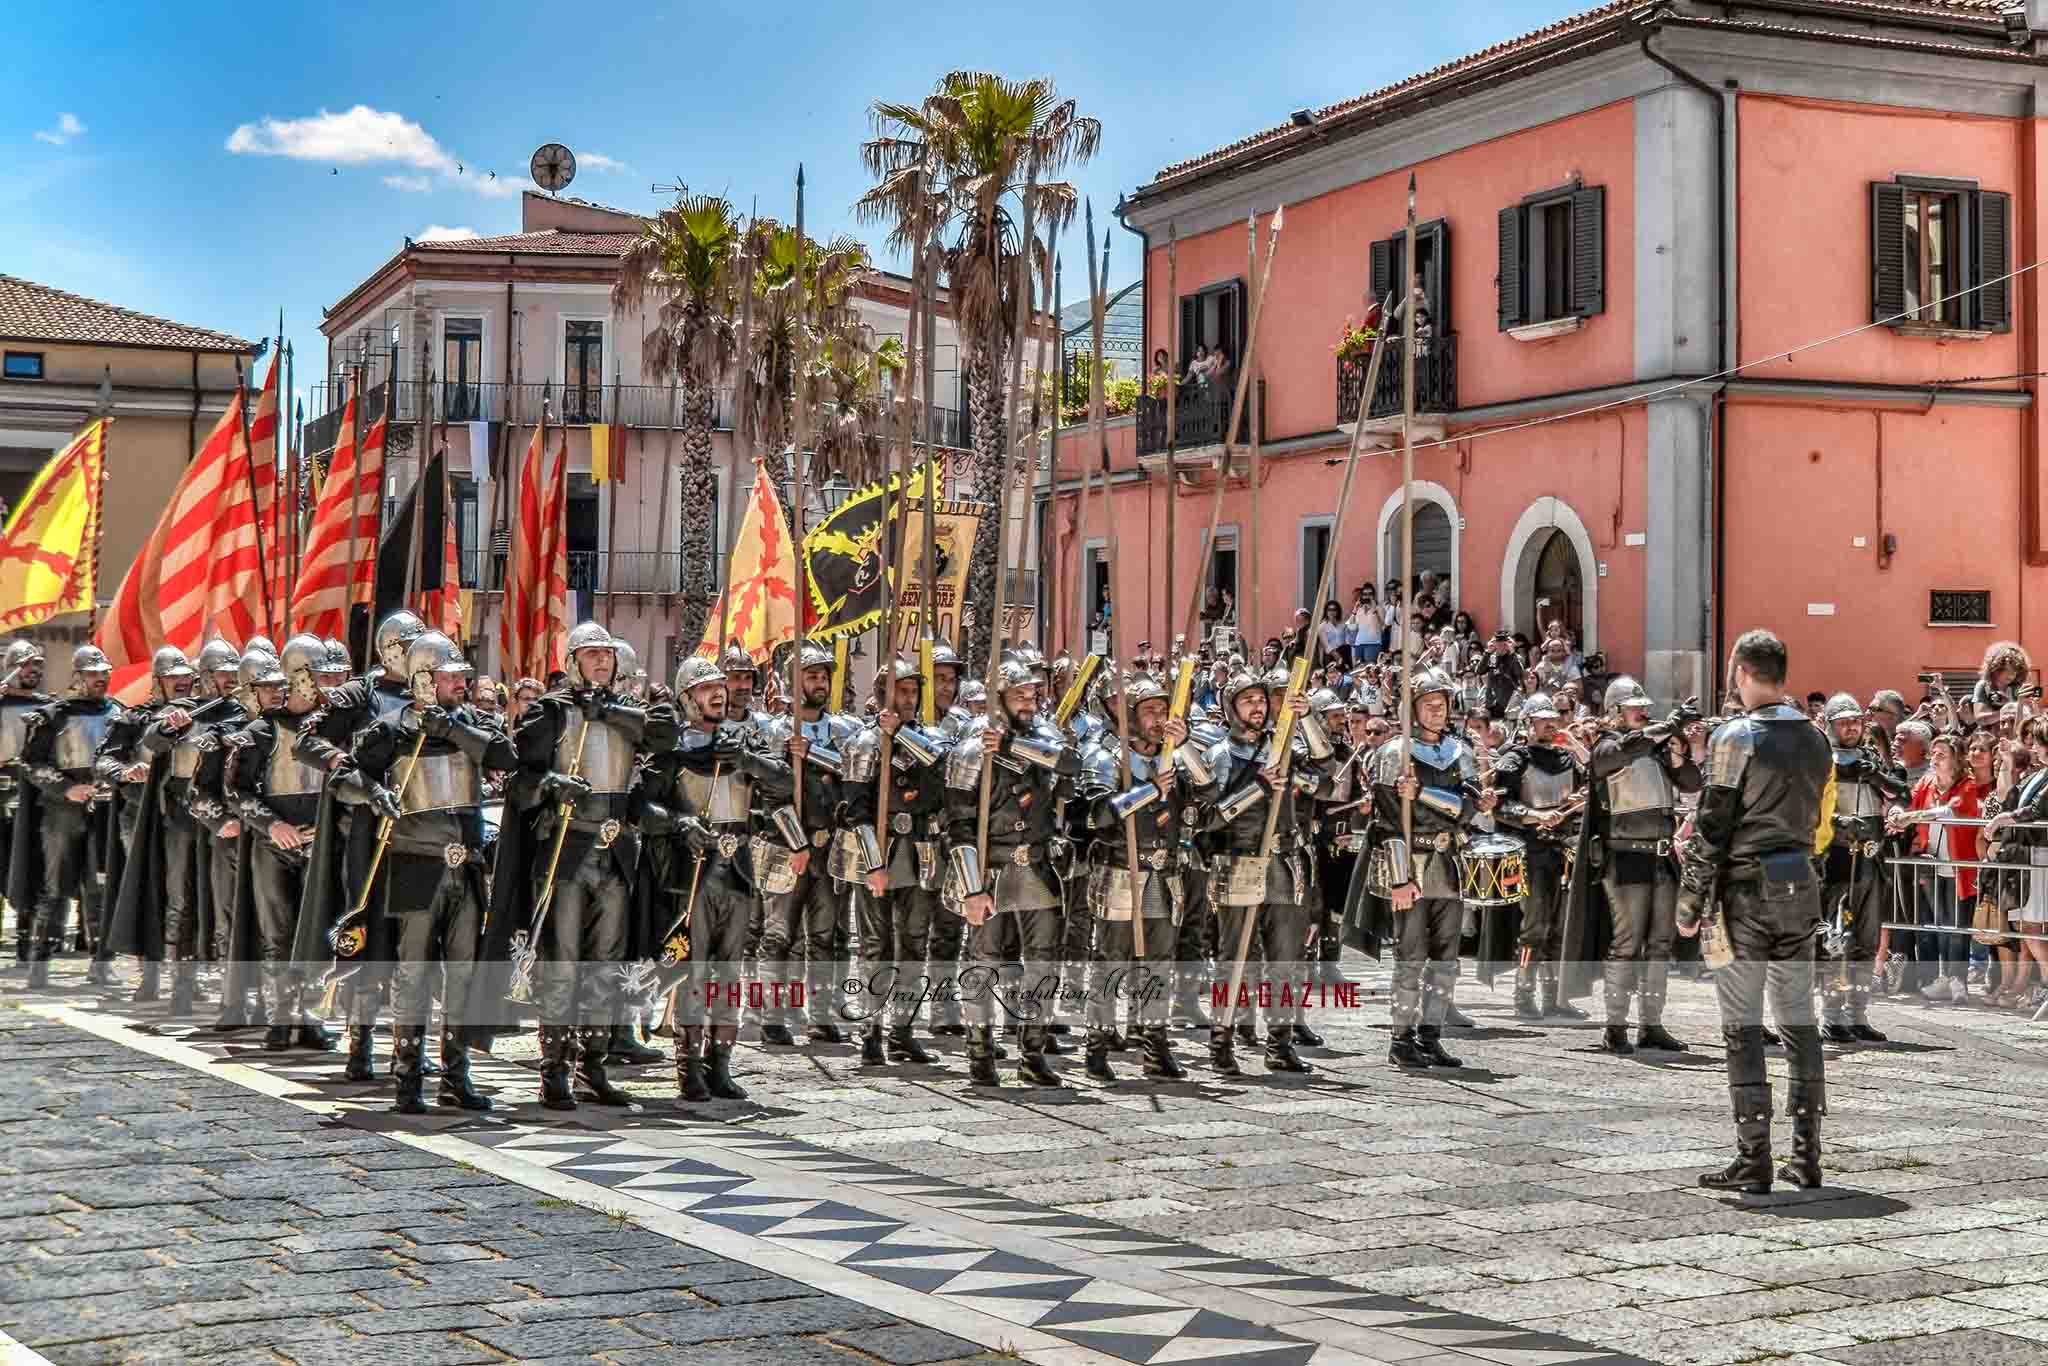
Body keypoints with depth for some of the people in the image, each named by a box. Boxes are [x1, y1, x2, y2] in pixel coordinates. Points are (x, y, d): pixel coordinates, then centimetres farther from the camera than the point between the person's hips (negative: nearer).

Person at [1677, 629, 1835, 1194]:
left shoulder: (1737, 736, -10)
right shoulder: (1815, 739, 11)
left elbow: (1711, 826, -11)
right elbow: (1820, 826, 16)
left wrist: (1690, 903, -7)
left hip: (1746, 892, -6)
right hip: (1799, 890, 6)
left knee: (1743, 1026, -2)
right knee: (1799, 1020, 10)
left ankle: (1753, 1162, -3)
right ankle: (1806, 1157, 12)